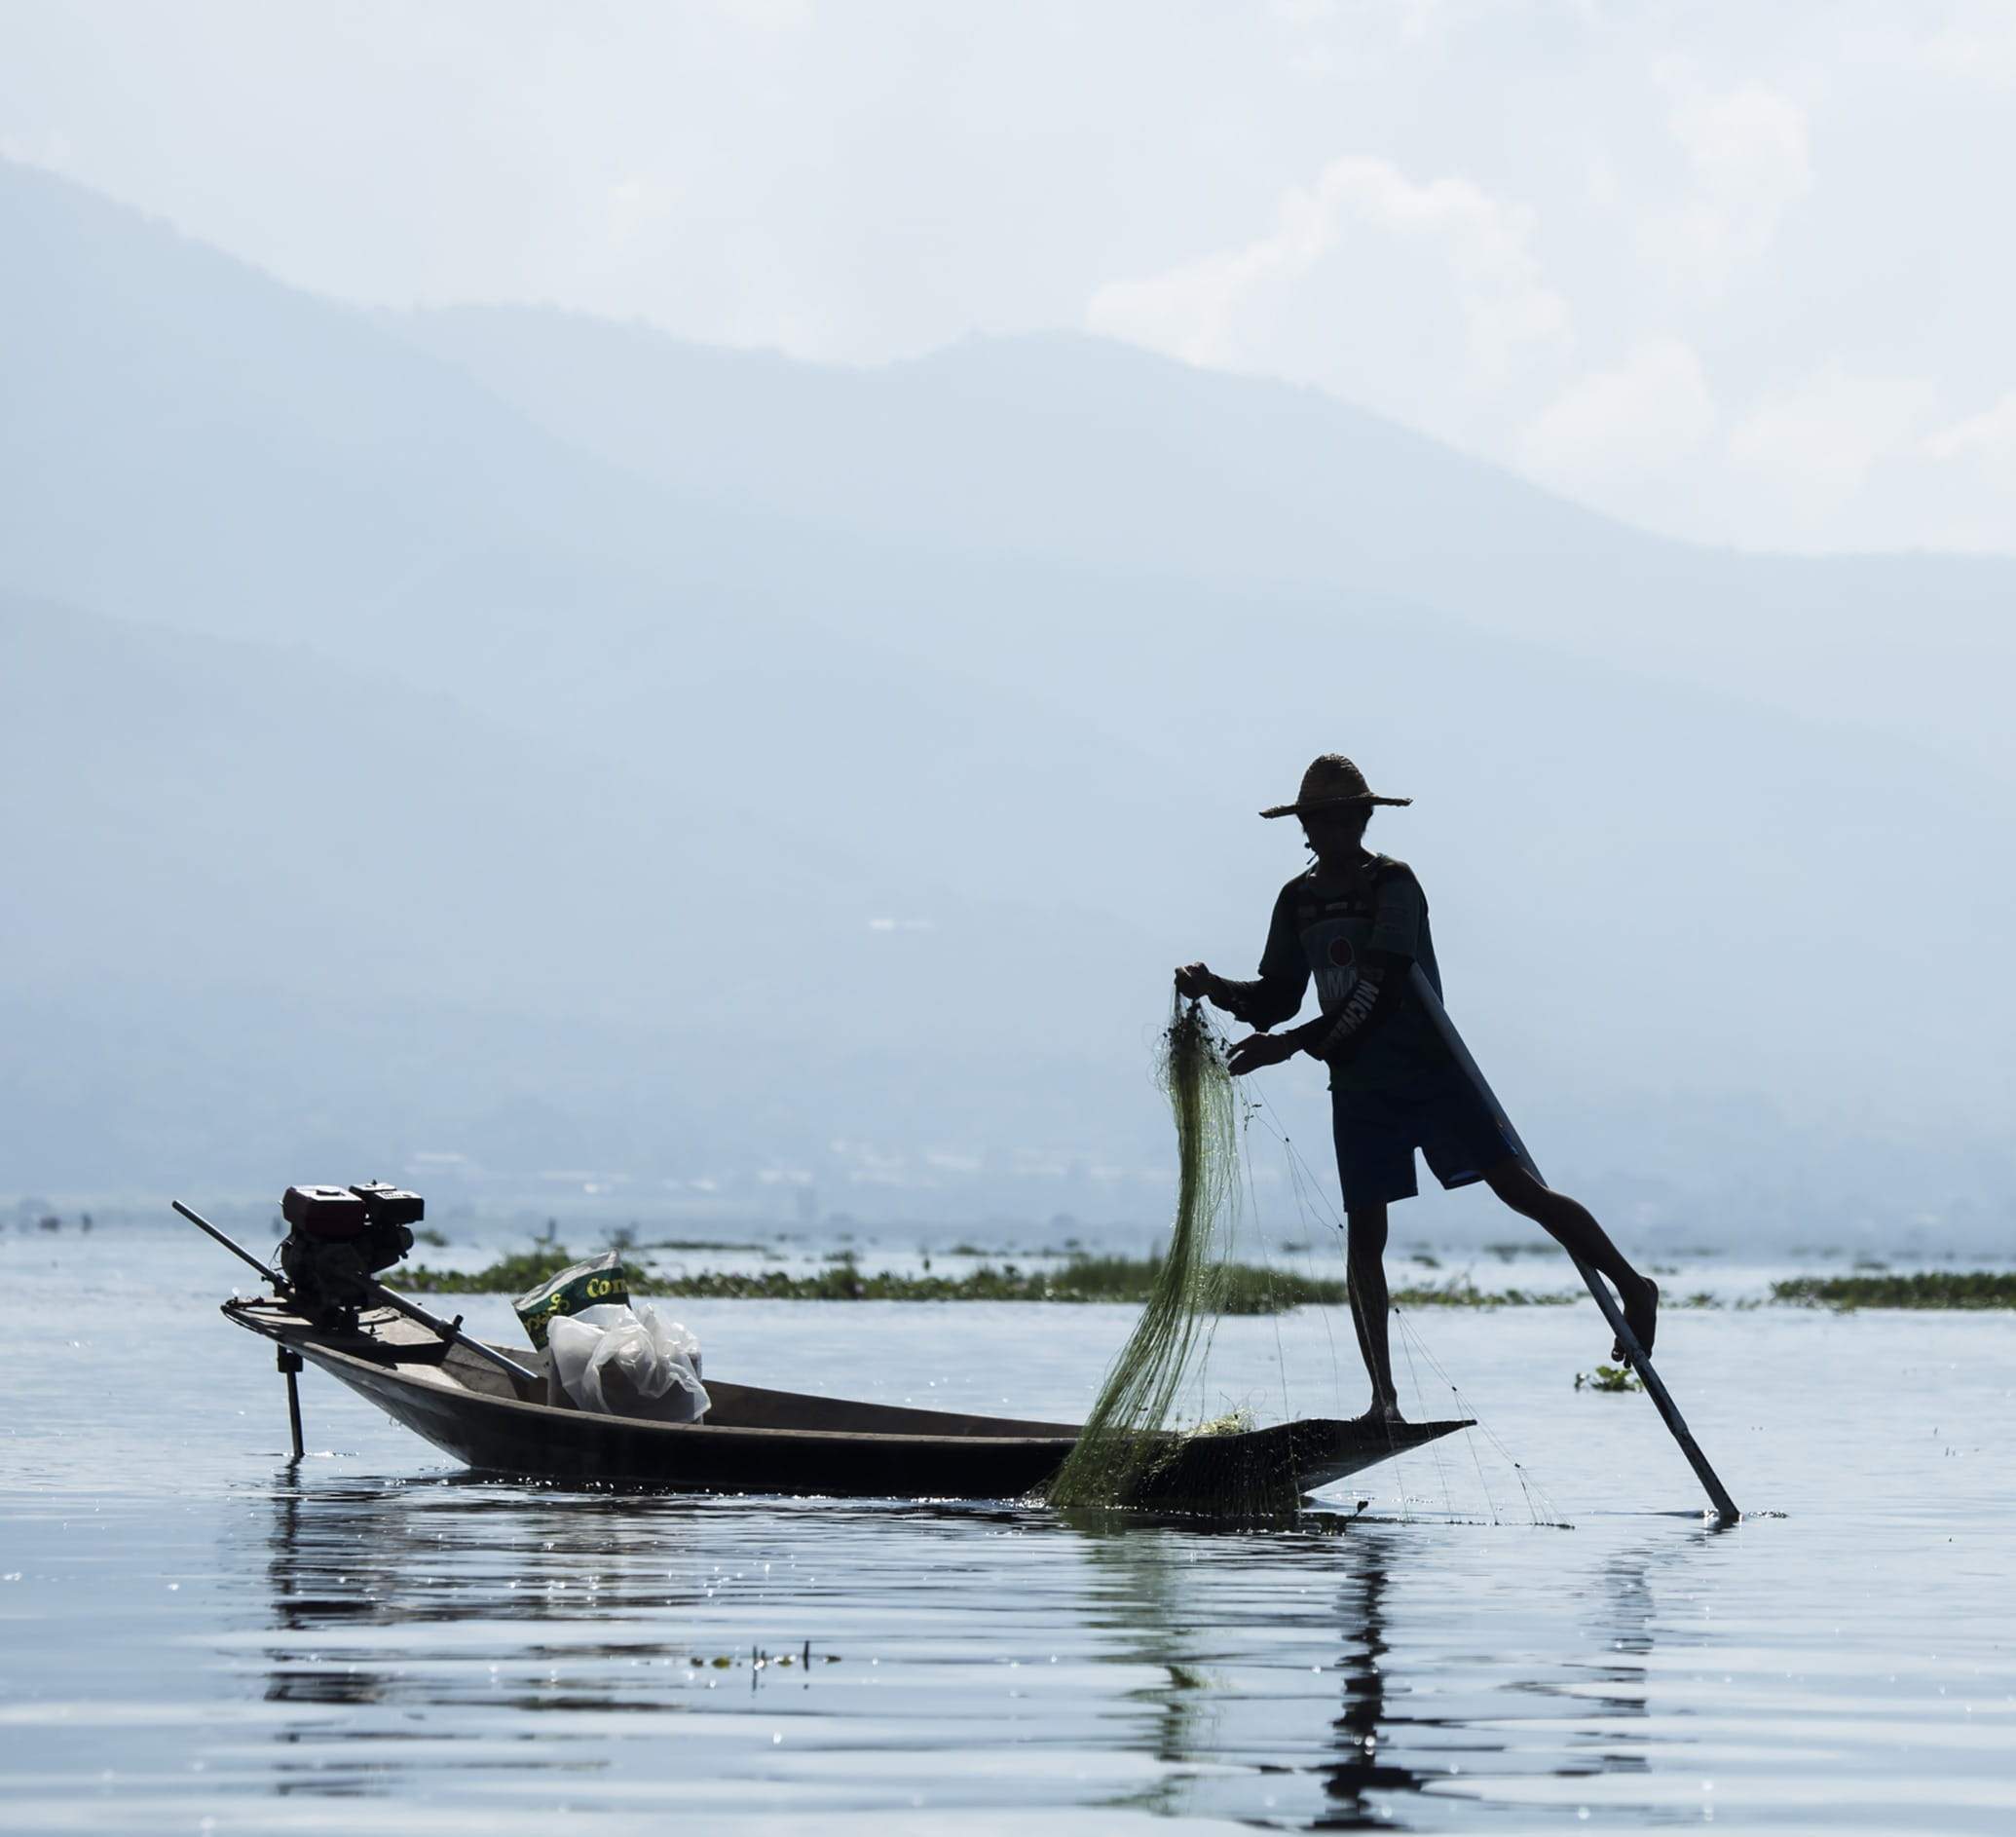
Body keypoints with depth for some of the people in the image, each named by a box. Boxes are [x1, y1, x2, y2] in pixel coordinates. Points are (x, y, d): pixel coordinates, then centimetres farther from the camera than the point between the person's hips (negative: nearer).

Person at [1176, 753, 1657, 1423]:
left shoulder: (1393, 883, -11)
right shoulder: (1299, 899, 10)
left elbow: (1378, 992, -21)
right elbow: (1277, 998, 14)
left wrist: (1291, 1044, -27)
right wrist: (1217, 989, -5)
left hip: (1431, 1069, -5)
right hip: (1358, 1085, 5)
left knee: (1518, 1186, -11)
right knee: (1364, 1233, -1)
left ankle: (1632, 1287, 1)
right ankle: (1383, 1398, 3)